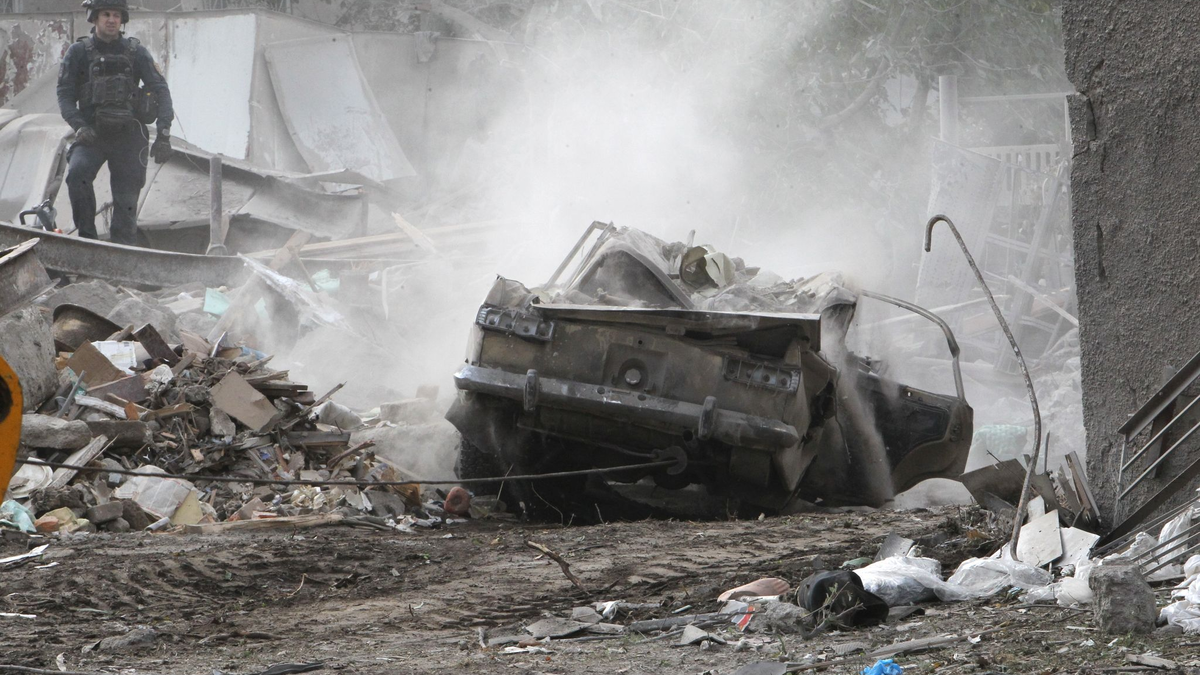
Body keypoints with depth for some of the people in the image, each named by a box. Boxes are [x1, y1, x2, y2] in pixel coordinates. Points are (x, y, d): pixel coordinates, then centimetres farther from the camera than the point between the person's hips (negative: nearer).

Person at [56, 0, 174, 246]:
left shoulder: (135, 52, 6)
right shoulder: (79, 53, 4)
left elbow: (160, 90, 2)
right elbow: (65, 96, 1)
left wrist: (164, 134, -9)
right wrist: (80, 126, -17)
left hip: (129, 135, 1)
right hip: (93, 134, -1)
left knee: (126, 201, -3)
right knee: (77, 173, -28)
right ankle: (86, 236, -17)